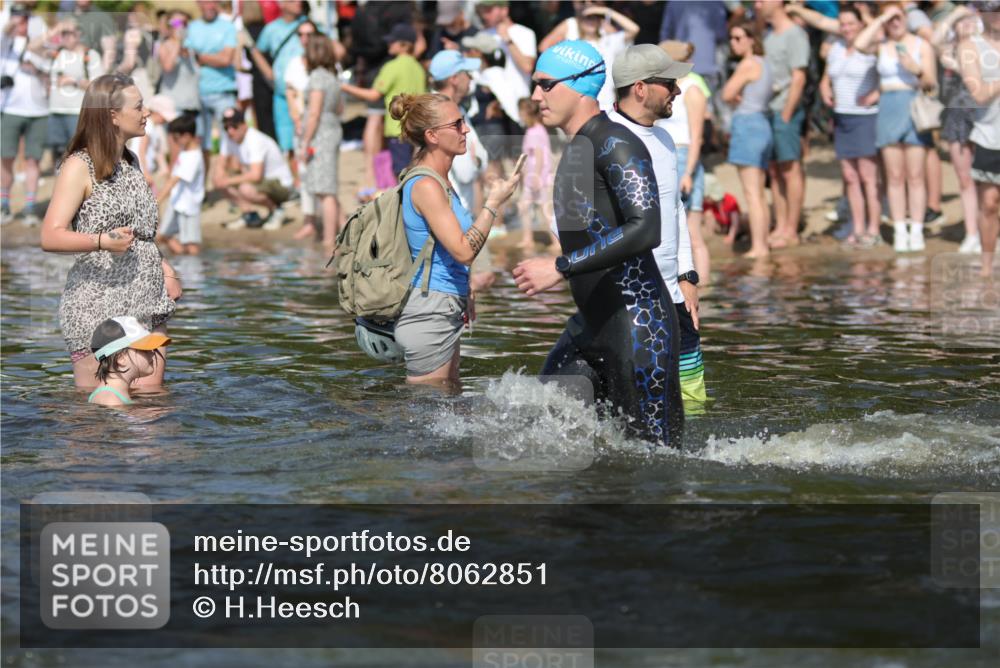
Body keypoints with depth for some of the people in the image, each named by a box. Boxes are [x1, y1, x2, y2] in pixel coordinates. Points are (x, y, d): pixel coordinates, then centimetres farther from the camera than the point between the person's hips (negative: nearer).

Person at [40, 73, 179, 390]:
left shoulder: (131, 162, 16)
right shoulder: (79, 166, -7)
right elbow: (50, 237, -16)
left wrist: (165, 269, 12)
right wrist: (102, 241, -31)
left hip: (147, 302, 7)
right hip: (98, 307, -7)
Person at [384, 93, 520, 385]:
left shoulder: (438, 182, 12)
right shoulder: (426, 186, -19)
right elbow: (463, 250, -24)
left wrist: (462, 297, 26)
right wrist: (493, 203, -19)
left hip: (443, 311, 10)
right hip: (429, 313, -10)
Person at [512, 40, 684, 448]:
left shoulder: (615, 144, -14)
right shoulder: (576, 150, 16)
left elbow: (645, 230, -26)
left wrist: (560, 268, -25)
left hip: (638, 329, -10)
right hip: (589, 327, 10)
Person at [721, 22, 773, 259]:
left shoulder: (748, 64, -12)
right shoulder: (764, 63, 15)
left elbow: (727, 95, -11)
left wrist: (736, 97, 8)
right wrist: (740, 98, 0)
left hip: (747, 125, -9)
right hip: (763, 125, 9)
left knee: (751, 193, -9)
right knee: (759, 193, 12)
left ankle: (758, 247, -11)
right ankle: (763, 243, 15)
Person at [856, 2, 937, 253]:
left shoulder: (921, 46, 5)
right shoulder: (881, 46, 8)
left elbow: (931, 83, 2)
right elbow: (860, 44, -15)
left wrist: (916, 70, -17)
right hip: (888, 109, 1)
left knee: (916, 176, -3)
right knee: (895, 176, 1)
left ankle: (916, 232, 1)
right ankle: (899, 232, 6)